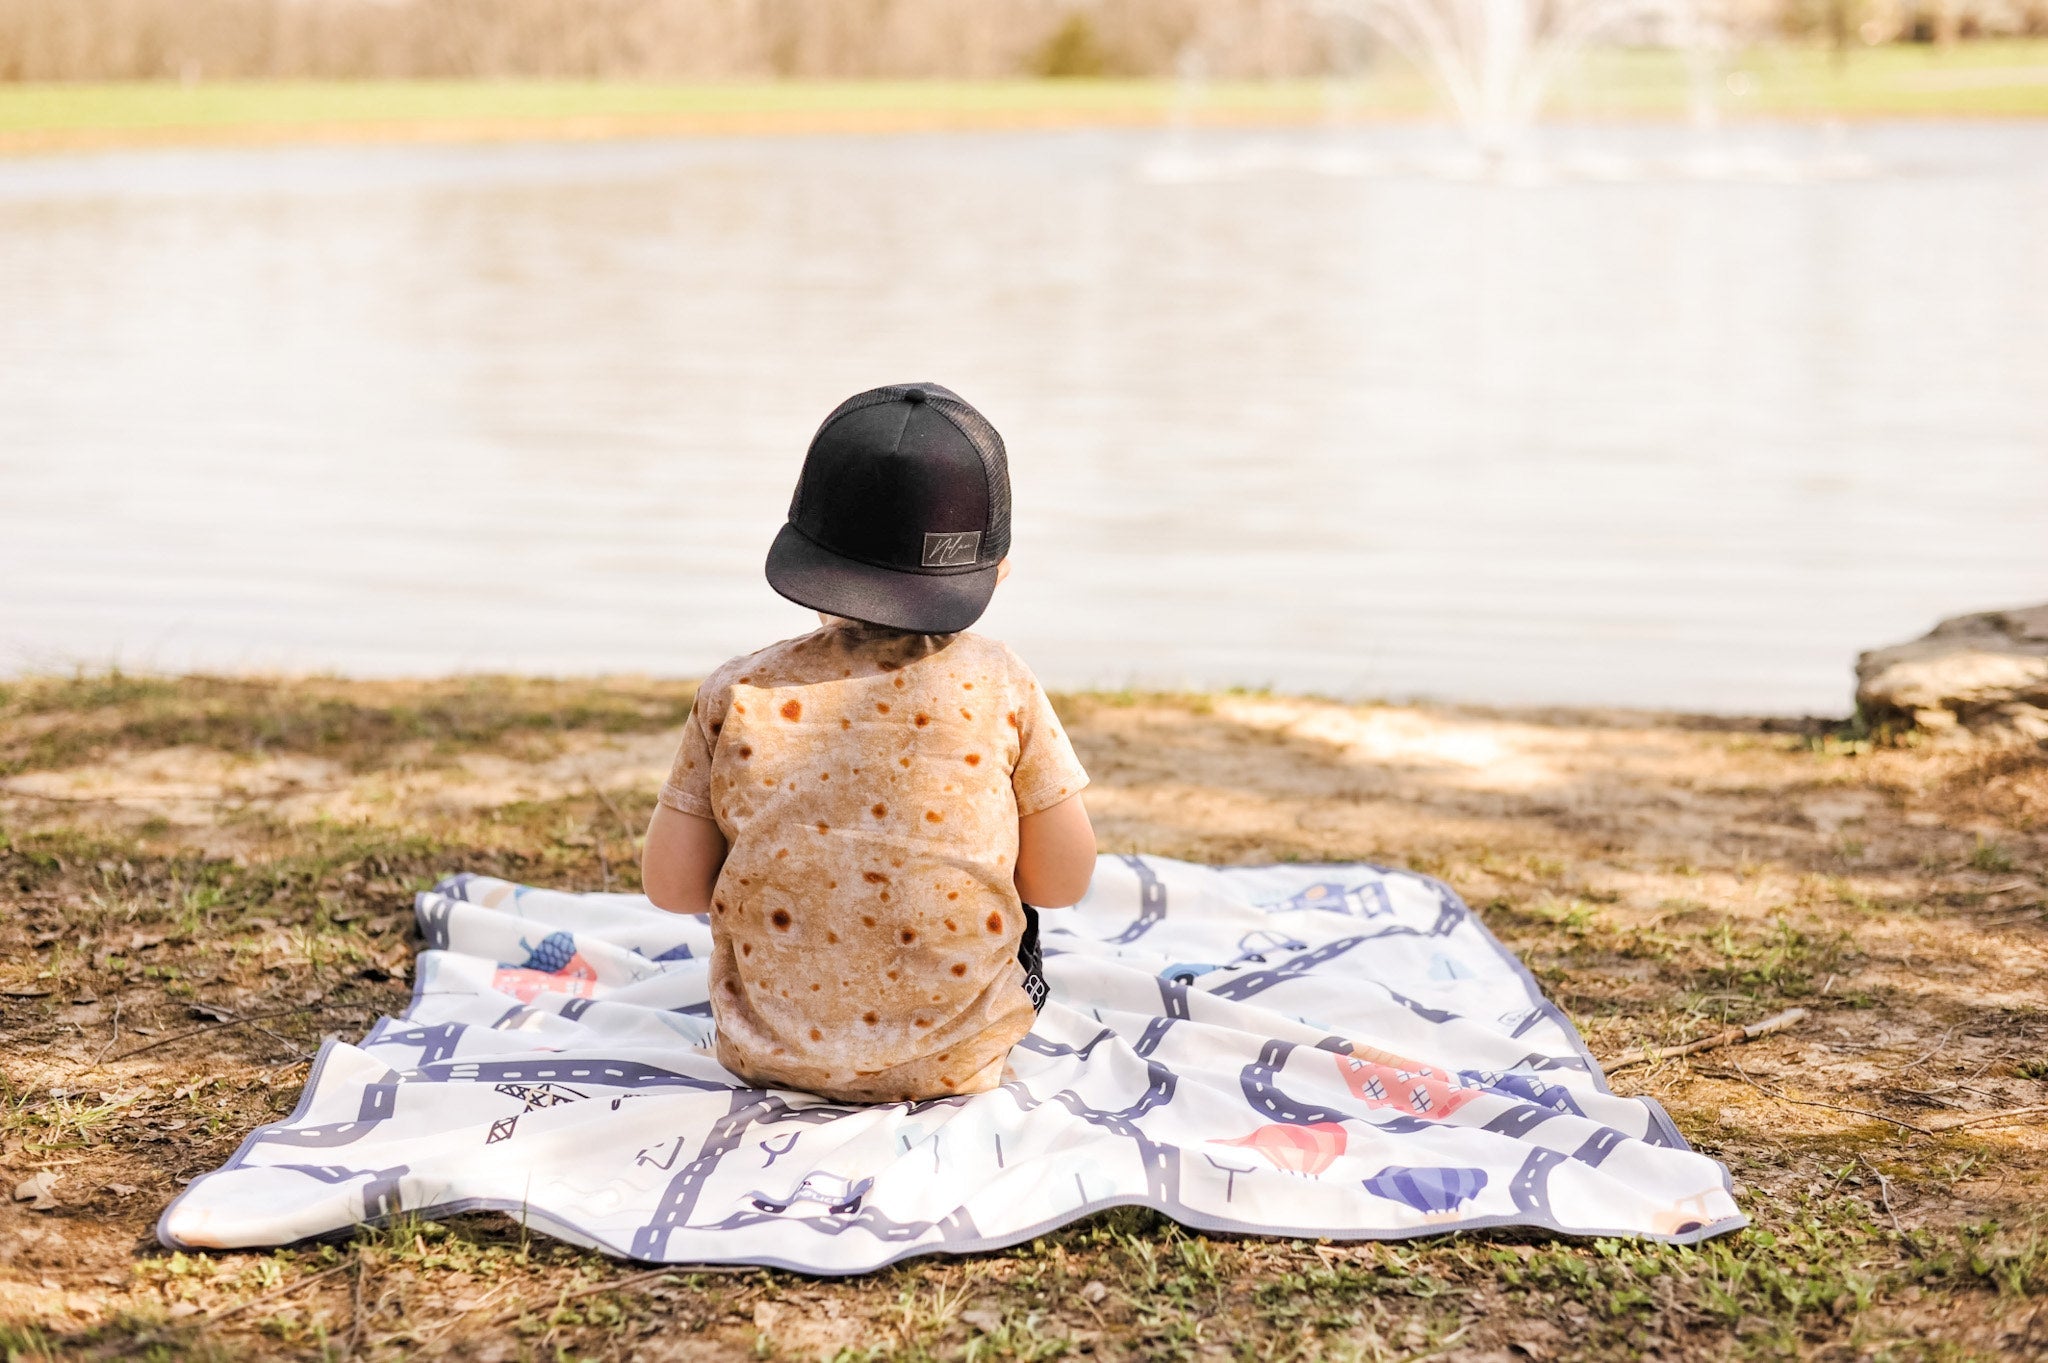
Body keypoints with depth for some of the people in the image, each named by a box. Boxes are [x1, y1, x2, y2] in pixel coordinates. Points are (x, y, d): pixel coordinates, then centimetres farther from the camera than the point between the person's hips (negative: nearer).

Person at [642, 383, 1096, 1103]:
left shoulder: (738, 695, -8)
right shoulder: (1000, 689, -10)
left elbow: (671, 883, -4)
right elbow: (1063, 881, -4)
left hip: (768, 1051, 1)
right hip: (953, 1062, -1)